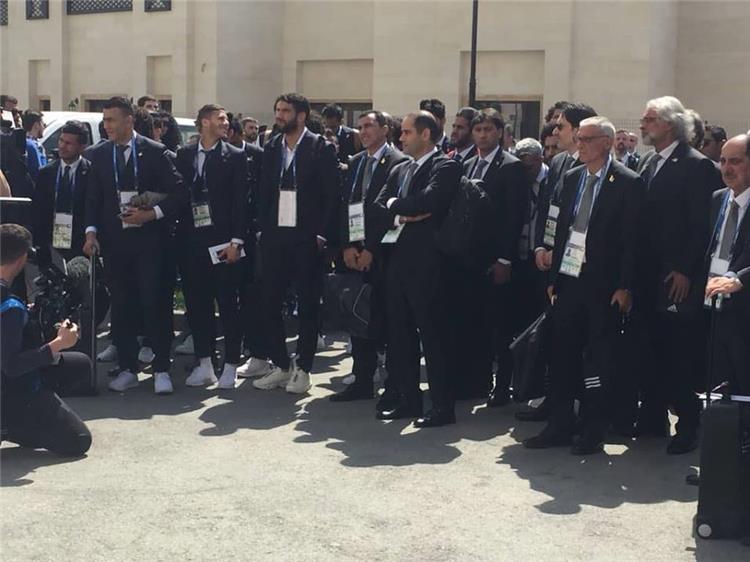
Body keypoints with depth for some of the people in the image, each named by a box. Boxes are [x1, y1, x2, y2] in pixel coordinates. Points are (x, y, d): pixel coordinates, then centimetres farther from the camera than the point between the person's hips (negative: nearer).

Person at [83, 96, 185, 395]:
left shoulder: (155, 152, -3)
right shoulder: (99, 155, 8)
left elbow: (178, 192, -3)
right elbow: (93, 198, 11)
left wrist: (152, 214, -15)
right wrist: (91, 231, -2)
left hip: (149, 239, -3)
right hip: (114, 241, 4)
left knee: (155, 303, -4)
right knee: (121, 306, 7)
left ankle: (161, 370, 3)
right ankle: (127, 369, 16)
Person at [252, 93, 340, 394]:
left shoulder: (321, 148, -4)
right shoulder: (271, 149, 11)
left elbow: (333, 195, -7)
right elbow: (264, 192, 13)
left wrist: (322, 234, -12)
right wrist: (262, 229, 4)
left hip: (307, 238, -5)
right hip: (275, 236, 5)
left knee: (308, 305, 3)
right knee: (269, 302, 4)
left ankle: (303, 369, 13)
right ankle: (281, 366, 16)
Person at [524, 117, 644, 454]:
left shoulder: (627, 183, -7)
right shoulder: (571, 178, 11)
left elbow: (631, 239, -9)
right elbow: (561, 230, 13)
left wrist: (624, 287, -13)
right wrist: (553, 277, 10)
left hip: (603, 286, -6)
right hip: (568, 280, 6)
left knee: (598, 361, 2)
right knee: (563, 357, 10)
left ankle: (593, 433, 12)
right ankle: (560, 426, 20)